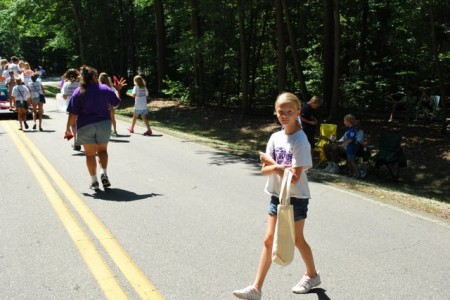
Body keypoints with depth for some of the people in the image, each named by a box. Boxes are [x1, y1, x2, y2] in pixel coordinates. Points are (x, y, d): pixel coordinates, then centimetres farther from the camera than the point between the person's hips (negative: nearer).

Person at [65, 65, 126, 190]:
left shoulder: (78, 92, -4)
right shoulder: (105, 89, -1)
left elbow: (73, 114, -7)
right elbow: (116, 103, 12)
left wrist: (68, 128, 2)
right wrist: (118, 89, 26)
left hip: (85, 126, -1)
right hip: (103, 124, 1)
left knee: (90, 154, 10)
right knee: (102, 150, 19)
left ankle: (94, 181, 13)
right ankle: (104, 173, -2)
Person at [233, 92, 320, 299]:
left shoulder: (300, 141, -17)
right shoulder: (275, 137, 1)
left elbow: (294, 178, -23)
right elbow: (264, 170, -2)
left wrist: (272, 163, -19)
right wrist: (277, 167, -22)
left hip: (296, 198, -5)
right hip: (277, 196, 6)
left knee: (297, 239, 11)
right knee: (269, 240, 6)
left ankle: (312, 275, 38)